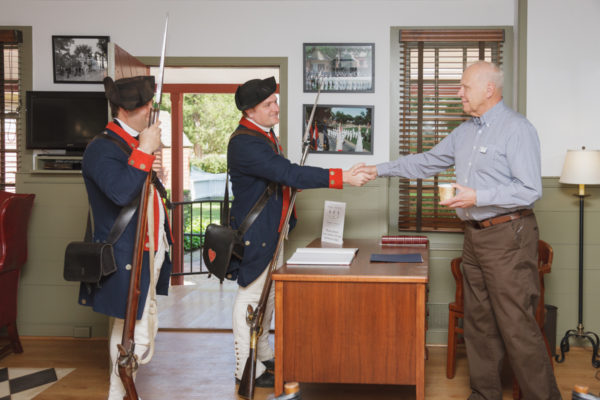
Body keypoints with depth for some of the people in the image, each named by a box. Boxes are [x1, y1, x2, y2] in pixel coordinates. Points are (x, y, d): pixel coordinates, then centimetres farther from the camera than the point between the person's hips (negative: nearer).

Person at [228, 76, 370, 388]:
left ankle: (263, 356, 33)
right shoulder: (244, 142, -24)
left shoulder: (265, 133, 9)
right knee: (251, 296, 0)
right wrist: (342, 177, -32)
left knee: (268, 293, 19)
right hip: (255, 233, -10)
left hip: (273, 230, 10)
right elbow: (289, 174, -31)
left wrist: (291, 181, 2)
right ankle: (247, 369, 11)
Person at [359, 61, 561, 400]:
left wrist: (478, 197, -23)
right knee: (479, 322, 14)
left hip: (508, 236, -8)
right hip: (475, 236, 9)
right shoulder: (465, 131, 15)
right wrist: (380, 170, 19)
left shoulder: (518, 129, -12)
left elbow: (531, 190, -18)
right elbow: (426, 163, 22)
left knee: (518, 326, -7)